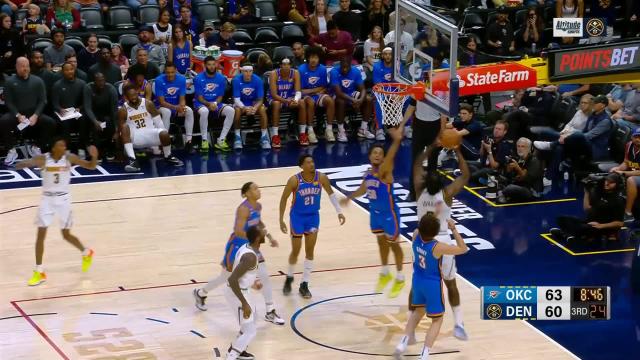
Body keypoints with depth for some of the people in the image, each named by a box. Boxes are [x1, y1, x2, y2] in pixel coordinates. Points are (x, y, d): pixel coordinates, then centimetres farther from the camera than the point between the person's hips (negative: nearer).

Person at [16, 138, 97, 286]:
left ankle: (87, 253, 37)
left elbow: (91, 166, -5)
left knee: (66, 235, 7)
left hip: (63, 199, 0)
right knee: (41, 234, -4)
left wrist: (94, 157, -27)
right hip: (47, 199, 0)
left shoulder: (69, 158, -9)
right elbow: (28, 163, -28)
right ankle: (39, 272, 4)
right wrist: (25, 163, -52)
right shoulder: (43, 159, -13)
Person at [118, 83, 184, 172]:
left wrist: (163, 137, -3)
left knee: (164, 133, -31)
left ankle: (168, 157, 1)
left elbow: (158, 123, 3)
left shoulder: (148, 104, -2)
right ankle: (132, 160, -39)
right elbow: (120, 130, -2)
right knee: (125, 128, -32)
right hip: (135, 138, -1)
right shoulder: (123, 111, -5)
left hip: (150, 134, 1)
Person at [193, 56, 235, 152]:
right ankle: (204, 141, -26)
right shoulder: (199, 78, -9)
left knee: (231, 111, -23)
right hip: (201, 103, -4)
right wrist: (208, 104, -26)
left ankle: (221, 140, -18)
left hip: (216, 103, 4)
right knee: (204, 111, -39)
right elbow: (200, 97, -8)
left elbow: (220, 96, 4)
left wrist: (215, 104, -18)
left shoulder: (221, 78, 1)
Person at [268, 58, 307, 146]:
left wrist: (295, 100, -38)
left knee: (302, 103, -24)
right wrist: (286, 101, -39)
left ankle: (302, 134, -15)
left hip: (289, 98, 3)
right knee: (276, 104, -37)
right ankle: (275, 136, -34)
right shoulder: (274, 74, -20)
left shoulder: (295, 73, -10)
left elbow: (298, 91, -15)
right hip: (275, 99, -3)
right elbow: (274, 94, -25)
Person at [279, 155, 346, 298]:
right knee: (296, 251, 5)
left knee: (309, 251, 2)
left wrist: (339, 212, -1)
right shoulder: (294, 180, -22)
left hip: (313, 216, 2)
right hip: (297, 217, -2)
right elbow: (284, 198, -10)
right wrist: (281, 220, -10)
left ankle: (304, 285, 10)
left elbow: (330, 193, 3)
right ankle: (289, 278, 29)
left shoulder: (321, 177, -14)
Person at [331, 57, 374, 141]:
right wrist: (353, 100, -39)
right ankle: (341, 131, -24)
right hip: (340, 96, -4)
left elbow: (362, 89, -13)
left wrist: (360, 100, -35)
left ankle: (363, 129, -9)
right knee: (340, 101, -38)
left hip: (352, 94, 4)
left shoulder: (356, 71, -11)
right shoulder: (334, 72, -23)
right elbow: (338, 92, -30)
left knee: (368, 99, -19)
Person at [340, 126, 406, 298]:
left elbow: (390, 157, -45)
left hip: (389, 213, -7)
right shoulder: (368, 173, -2)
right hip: (375, 212, 7)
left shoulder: (385, 171, -23)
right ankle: (385, 273, 39)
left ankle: (400, 279, 21)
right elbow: (363, 189, 18)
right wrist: (349, 198, 28)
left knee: (393, 244, 7)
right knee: (381, 242, 21)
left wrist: (396, 141, -63)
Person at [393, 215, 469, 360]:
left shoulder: (416, 236, -14)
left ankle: (403, 344, 22)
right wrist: (453, 229, -15)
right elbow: (463, 249, -17)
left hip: (417, 281, 6)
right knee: (437, 320, 9)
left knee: (418, 310, 32)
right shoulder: (437, 247, -29)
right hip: (433, 284, -6)